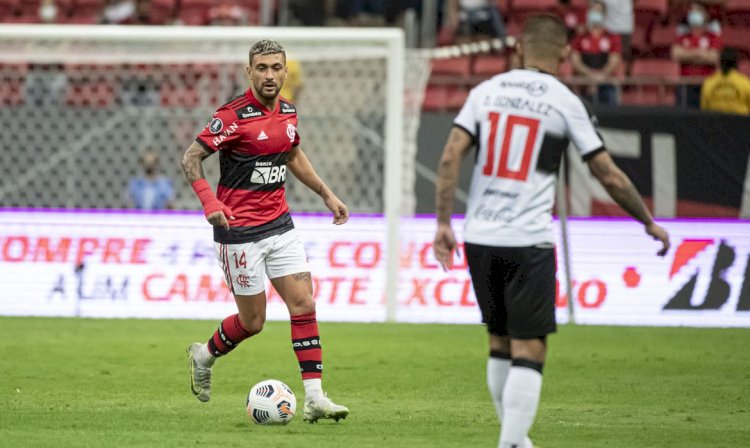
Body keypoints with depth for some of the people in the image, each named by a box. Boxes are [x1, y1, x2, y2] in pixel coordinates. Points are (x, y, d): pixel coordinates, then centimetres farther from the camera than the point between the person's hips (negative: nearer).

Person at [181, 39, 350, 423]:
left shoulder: (287, 112, 6)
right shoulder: (235, 115, -15)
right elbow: (191, 157, -15)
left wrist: (326, 194, 23)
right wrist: (209, 201, -30)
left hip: (279, 224, 6)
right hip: (239, 230, -6)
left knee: (303, 304, -5)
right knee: (253, 321, 1)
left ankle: (314, 398, -5)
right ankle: (204, 356, 31)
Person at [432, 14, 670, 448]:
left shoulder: (486, 91, 8)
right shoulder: (566, 102, -1)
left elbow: (450, 157, -2)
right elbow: (609, 175, 1)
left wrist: (444, 223, 1)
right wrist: (650, 223, 14)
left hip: (480, 238, 4)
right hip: (529, 242, -4)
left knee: (501, 342, 18)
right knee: (529, 350, -3)